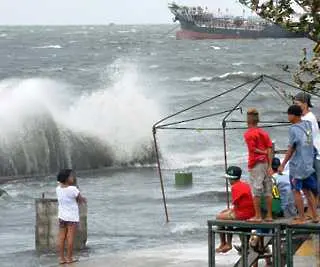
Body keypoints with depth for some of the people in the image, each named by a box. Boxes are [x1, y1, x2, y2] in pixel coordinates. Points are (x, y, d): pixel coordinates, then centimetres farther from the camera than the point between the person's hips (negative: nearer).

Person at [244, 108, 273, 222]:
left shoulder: (248, 134, -6)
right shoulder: (264, 132, 11)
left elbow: (253, 149, -15)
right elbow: (269, 148, 4)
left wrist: (264, 152, -1)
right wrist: (270, 166, 0)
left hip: (256, 164, -6)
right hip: (266, 163, 6)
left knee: (256, 191, -2)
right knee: (268, 191, 7)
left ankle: (258, 216, -1)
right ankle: (269, 216, 10)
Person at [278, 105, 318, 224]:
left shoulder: (293, 129, -14)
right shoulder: (307, 124, 4)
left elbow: (291, 149, -14)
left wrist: (282, 165, -9)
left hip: (297, 166, -7)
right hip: (308, 165, 7)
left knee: (296, 191, 1)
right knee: (307, 191, 14)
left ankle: (301, 218, 2)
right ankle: (314, 216, 16)